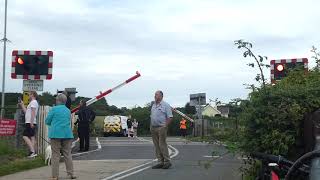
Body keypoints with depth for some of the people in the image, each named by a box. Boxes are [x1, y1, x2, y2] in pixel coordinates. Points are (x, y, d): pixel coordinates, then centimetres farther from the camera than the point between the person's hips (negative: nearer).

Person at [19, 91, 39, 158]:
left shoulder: (33, 102, -8)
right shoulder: (32, 103, 23)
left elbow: (33, 113, -18)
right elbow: (26, 112, 27)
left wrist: (31, 122, -25)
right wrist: (22, 105, 30)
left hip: (30, 123, -10)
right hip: (30, 123, 10)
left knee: (25, 136, -14)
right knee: (32, 137, 7)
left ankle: (32, 151, -22)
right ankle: (33, 152, 7)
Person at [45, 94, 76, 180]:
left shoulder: (54, 109, -4)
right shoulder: (68, 111, 11)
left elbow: (47, 121, 1)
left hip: (56, 134, -4)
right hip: (67, 134, 4)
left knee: (55, 155, 1)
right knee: (68, 155, 9)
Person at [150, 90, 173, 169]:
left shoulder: (165, 105, -4)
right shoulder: (153, 105, 17)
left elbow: (170, 117, -8)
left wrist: (165, 126, -13)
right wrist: (151, 126, 12)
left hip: (161, 128, -7)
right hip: (153, 128, 7)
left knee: (162, 145, -10)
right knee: (157, 146, 6)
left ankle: (167, 161, -4)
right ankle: (160, 162, 11)